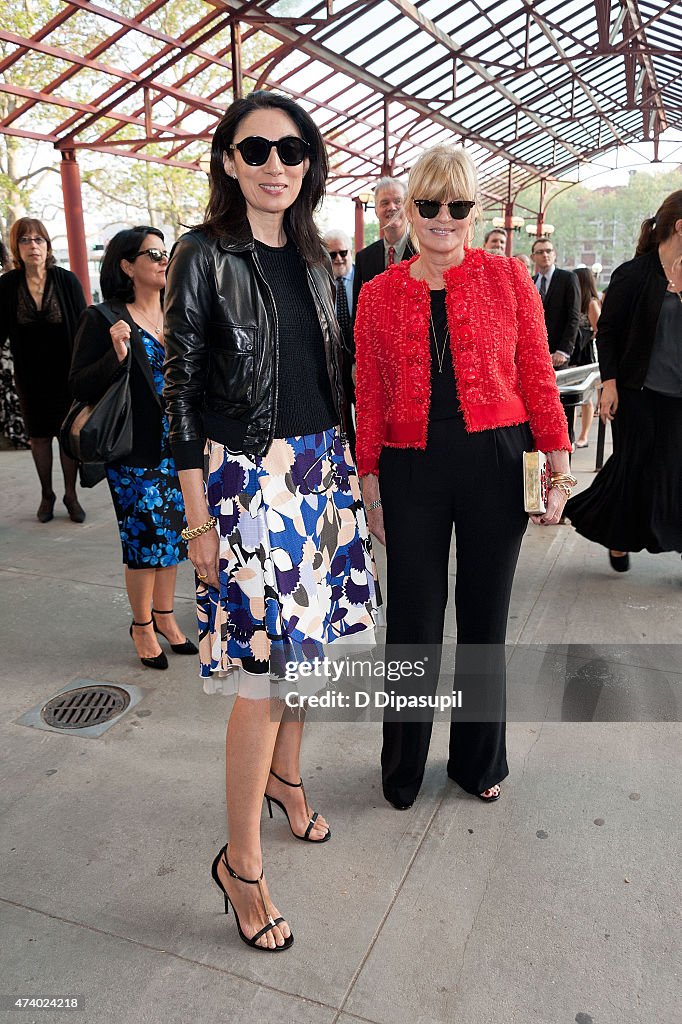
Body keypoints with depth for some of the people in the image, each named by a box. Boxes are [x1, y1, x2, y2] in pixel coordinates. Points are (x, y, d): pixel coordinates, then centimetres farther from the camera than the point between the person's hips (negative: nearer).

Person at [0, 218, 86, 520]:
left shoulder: (67, 280, -8)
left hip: (66, 374, -1)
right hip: (30, 378, 1)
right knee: (39, 436, 12)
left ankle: (71, 496, 19)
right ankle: (47, 495, 26)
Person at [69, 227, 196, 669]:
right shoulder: (102, 319, -7)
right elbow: (81, 387, -10)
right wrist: (116, 355, -23)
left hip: (177, 447, 5)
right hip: (135, 453, -5)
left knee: (172, 532, 12)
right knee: (146, 539, 2)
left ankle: (164, 615, 31)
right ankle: (142, 625, 23)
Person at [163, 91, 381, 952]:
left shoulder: (312, 257, 12)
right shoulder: (203, 258, -6)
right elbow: (182, 389, -9)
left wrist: (345, 468, 15)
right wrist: (198, 517, -12)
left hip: (320, 470, 7)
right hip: (246, 478, -6)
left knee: (304, 642, 16)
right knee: (262, 669, -6)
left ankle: (284, 776, 42)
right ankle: (241, 863, 13)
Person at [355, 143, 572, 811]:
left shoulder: (507, 277, 3)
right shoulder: (378, 294, 5)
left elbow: (537, 377, 3)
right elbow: (370, 397, 5)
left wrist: (558, 465, 0)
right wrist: (369, 481, 5)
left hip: (496, 462, 0)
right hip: (413, 470, 0)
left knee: (485, 618, 12)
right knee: (412, 624, 7)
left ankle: (478, 761, 36)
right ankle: (403, 768, 32)